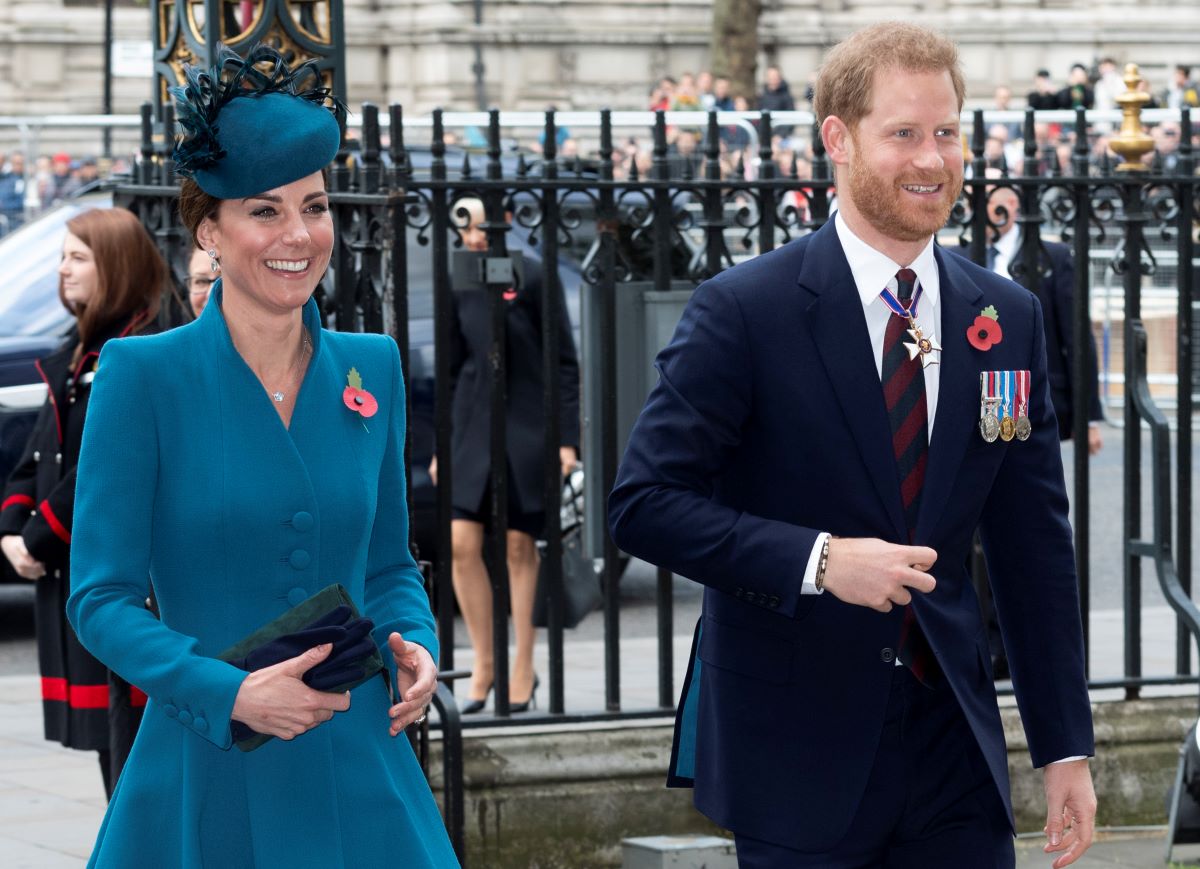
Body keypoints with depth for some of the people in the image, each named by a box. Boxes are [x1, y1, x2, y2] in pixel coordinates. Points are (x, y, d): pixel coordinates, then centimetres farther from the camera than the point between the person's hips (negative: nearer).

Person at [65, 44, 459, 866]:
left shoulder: (372, 368, 8)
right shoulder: (143, 375, -6)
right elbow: (101, 597, -7)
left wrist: (414, 646, -3)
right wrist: (229, 691, -19)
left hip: (358, 772, 4)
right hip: (206, 776, -3)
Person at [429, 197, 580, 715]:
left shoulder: (532, 279, -6)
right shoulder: (460, 286, 7)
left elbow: (564, 361, -4)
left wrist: (568, 438, -8)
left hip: (527, 428, -4)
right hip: (474, 425, 4)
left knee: (520, 546, 1)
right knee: (462, 544, -4)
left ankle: (523, 671, 11)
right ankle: (483, 662, 10)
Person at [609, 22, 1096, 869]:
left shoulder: (1008, 318, 7)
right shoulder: (744, 311, -7)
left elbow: (1033, 545, 9)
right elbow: (644, 503, -11)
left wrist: (1066, 746, 6)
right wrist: (817, 560, -22)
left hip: (952, 740, 4)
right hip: (796, 751, -4)